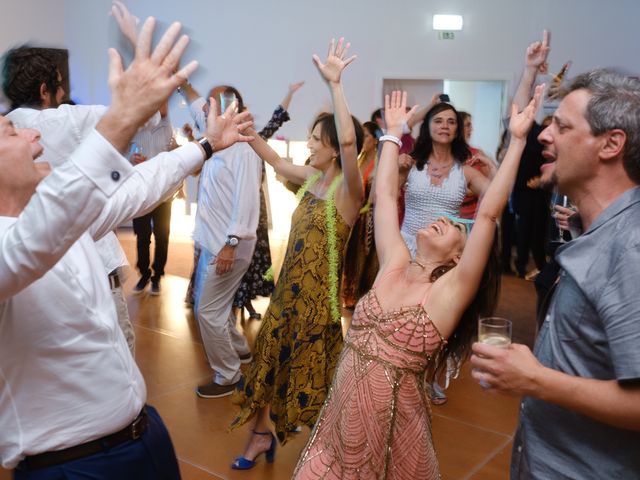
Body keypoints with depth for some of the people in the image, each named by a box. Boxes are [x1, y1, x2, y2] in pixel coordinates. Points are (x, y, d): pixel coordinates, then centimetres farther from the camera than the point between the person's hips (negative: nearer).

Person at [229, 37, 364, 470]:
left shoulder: (348, 187, -17)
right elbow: (275, 160, 18)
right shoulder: (312, 178, 5)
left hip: (318, 293, -7)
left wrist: (335, 84, -36)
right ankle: (263, 434, 37)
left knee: (312, 372, 7)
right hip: (290, 287, 8)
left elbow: (348, 140, -35)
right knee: (269, 356, 17)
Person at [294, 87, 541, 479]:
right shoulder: (394, 265, 3)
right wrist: (394, 132, 13)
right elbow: (385, 194, 8)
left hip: (389, 422, -4)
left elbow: (488, 214, -18)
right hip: (342, 414, 5)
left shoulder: (450, 291, -10)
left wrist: (517, 141, -19)